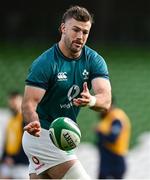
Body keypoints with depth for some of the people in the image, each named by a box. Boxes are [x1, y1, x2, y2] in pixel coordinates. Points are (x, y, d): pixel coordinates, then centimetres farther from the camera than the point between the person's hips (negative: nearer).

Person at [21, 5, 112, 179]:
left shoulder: (94, 60, -3)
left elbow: (105, 100, -17)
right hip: (41, 135, -6)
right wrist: (33, 123, -46)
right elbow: (28, 103, -23)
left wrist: (91, 100, -41)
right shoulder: (44, 63, -18)